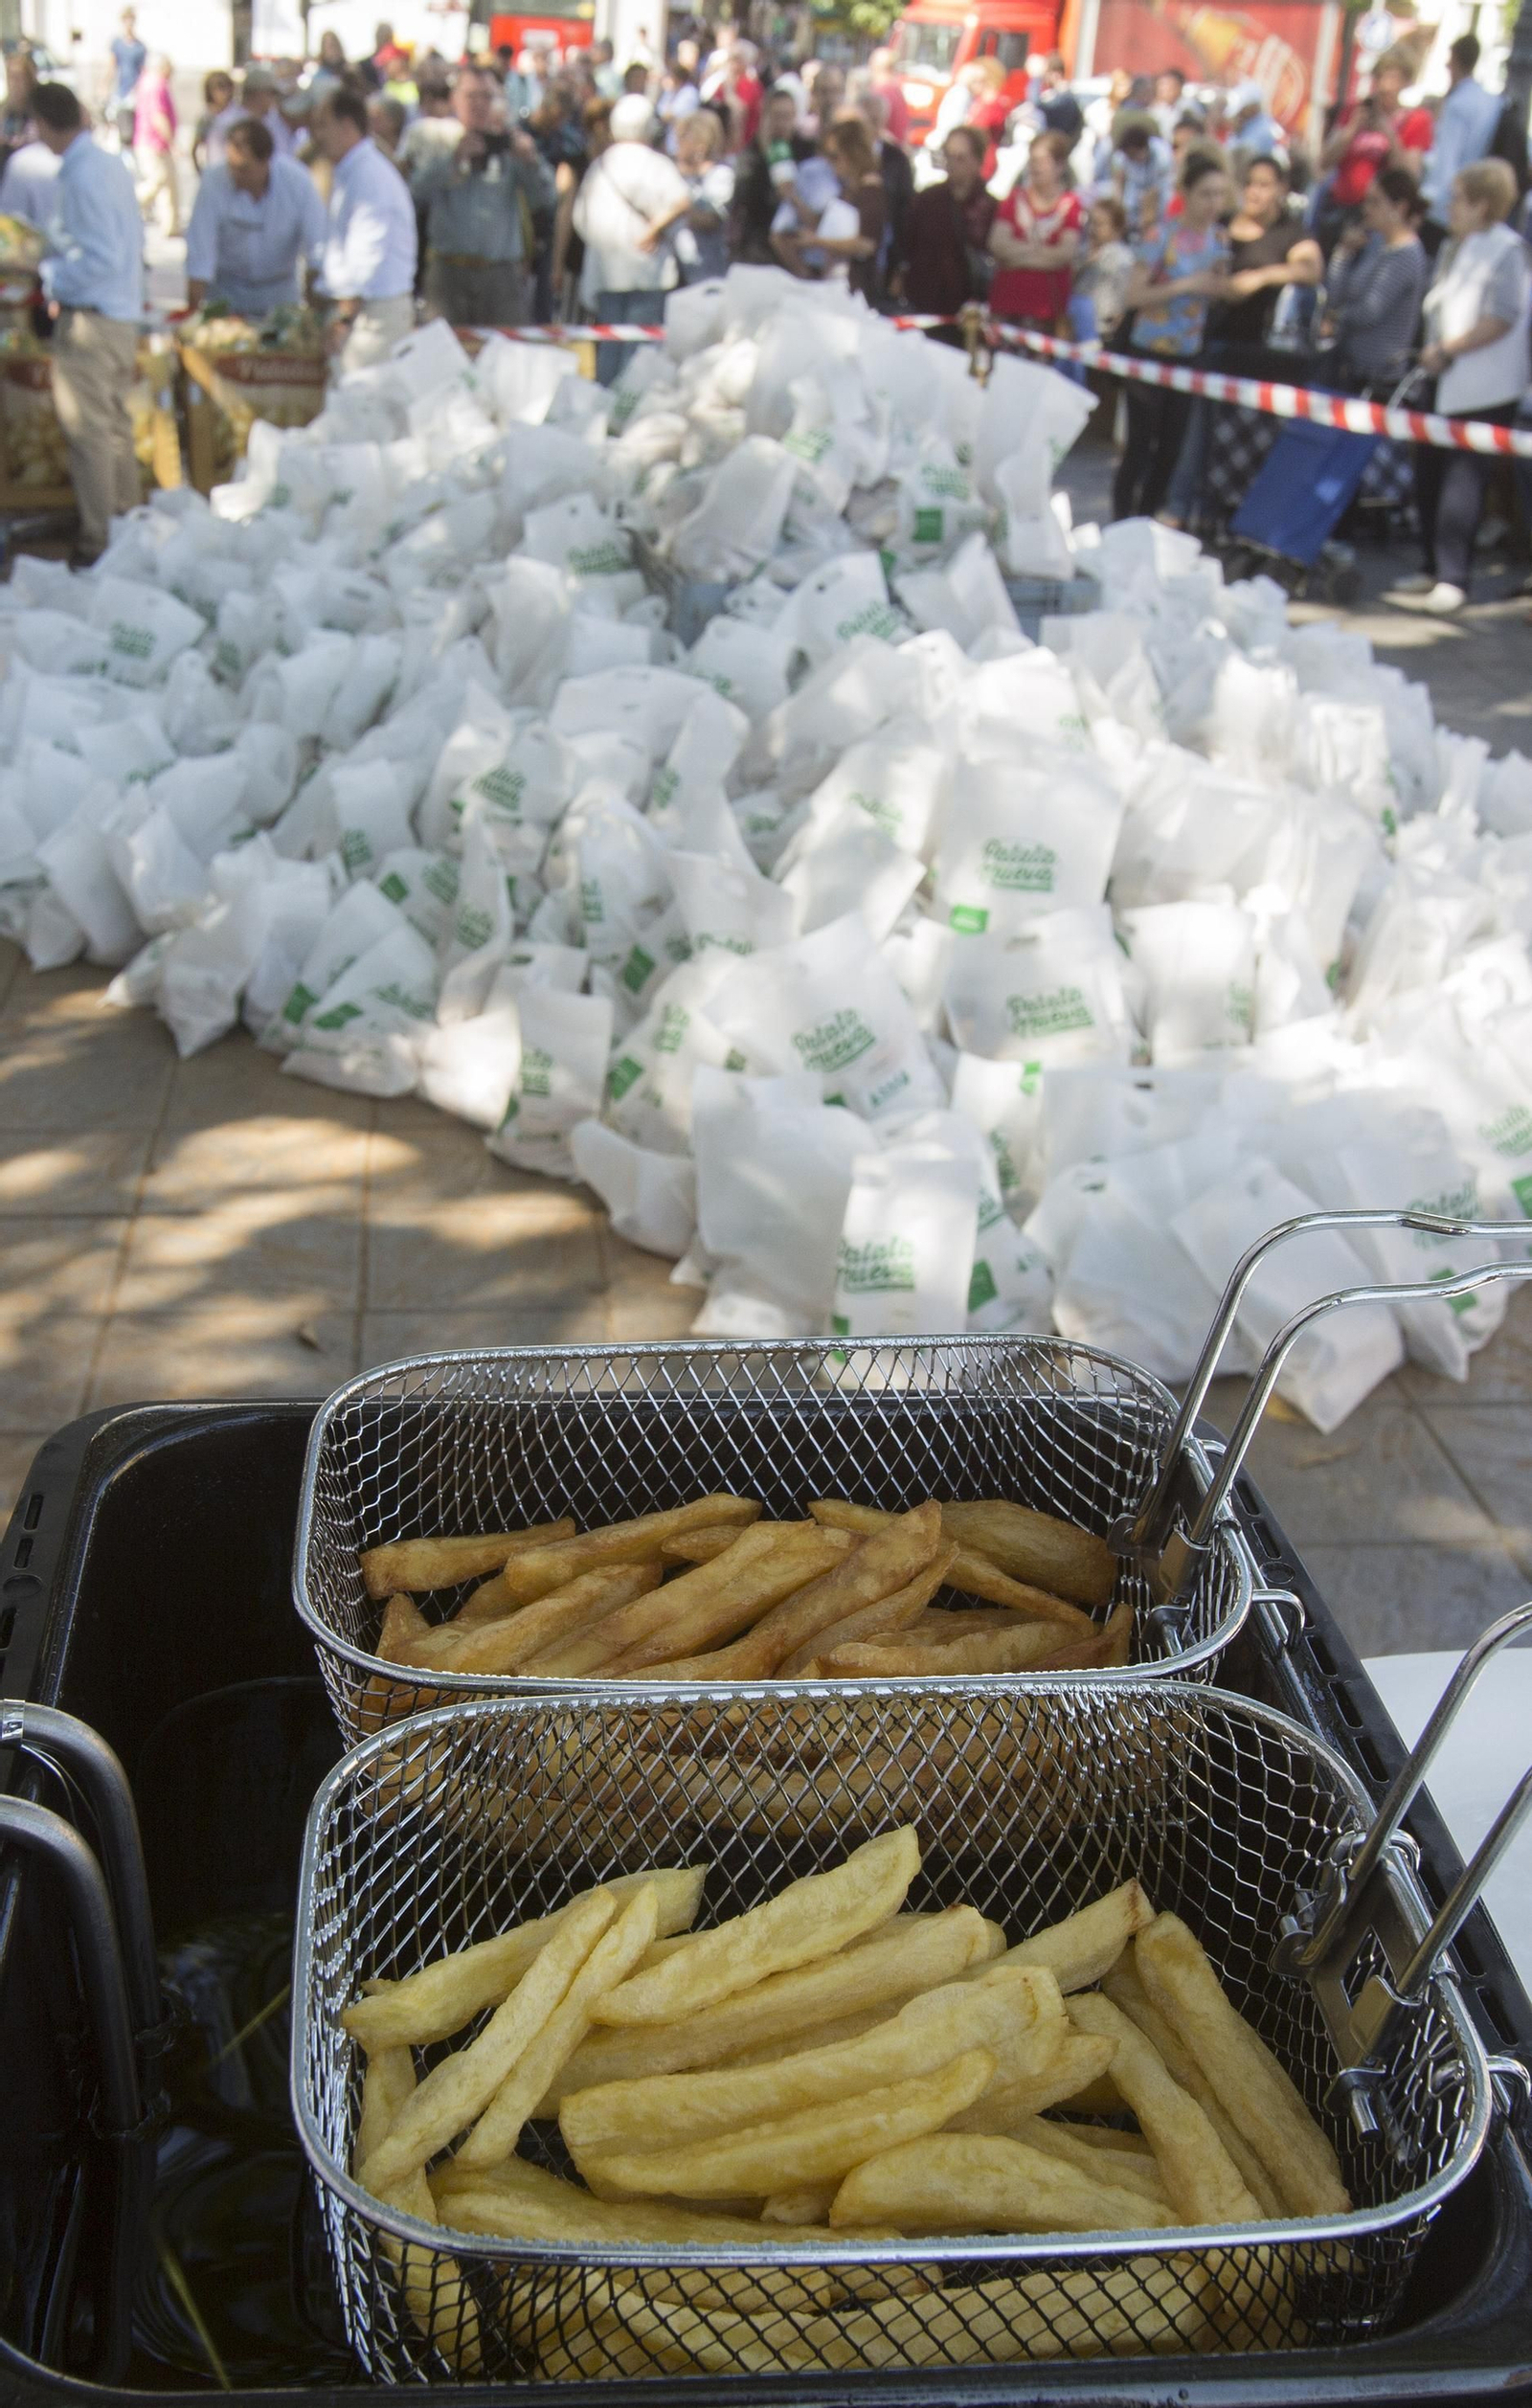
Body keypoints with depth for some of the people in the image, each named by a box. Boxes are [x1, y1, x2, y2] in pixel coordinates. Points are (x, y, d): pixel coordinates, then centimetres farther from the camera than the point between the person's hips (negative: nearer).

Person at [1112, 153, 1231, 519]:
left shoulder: (1220, 239, 5)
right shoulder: (1164, 238, -12)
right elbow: (1134, 296, -17)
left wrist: (1220, 286, -6)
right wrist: (1186, 285, -22)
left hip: (1189, 353, 6)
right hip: (1151, 352, -6)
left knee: (1171, 446, 7)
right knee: (1140, 443, -6)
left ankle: (1146, 519, 18)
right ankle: (1121, 521, 3)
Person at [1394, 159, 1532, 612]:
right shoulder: (1454, 247, 16)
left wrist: (1447, 350, -17)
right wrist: (1432, 351, 11)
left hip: (1483, 392, -9)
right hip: (1443, 384, 9)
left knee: (1461, 477, -10)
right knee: (1428, 474, 12)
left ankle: (1452, 579, -8)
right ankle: (1434, 568, 23)